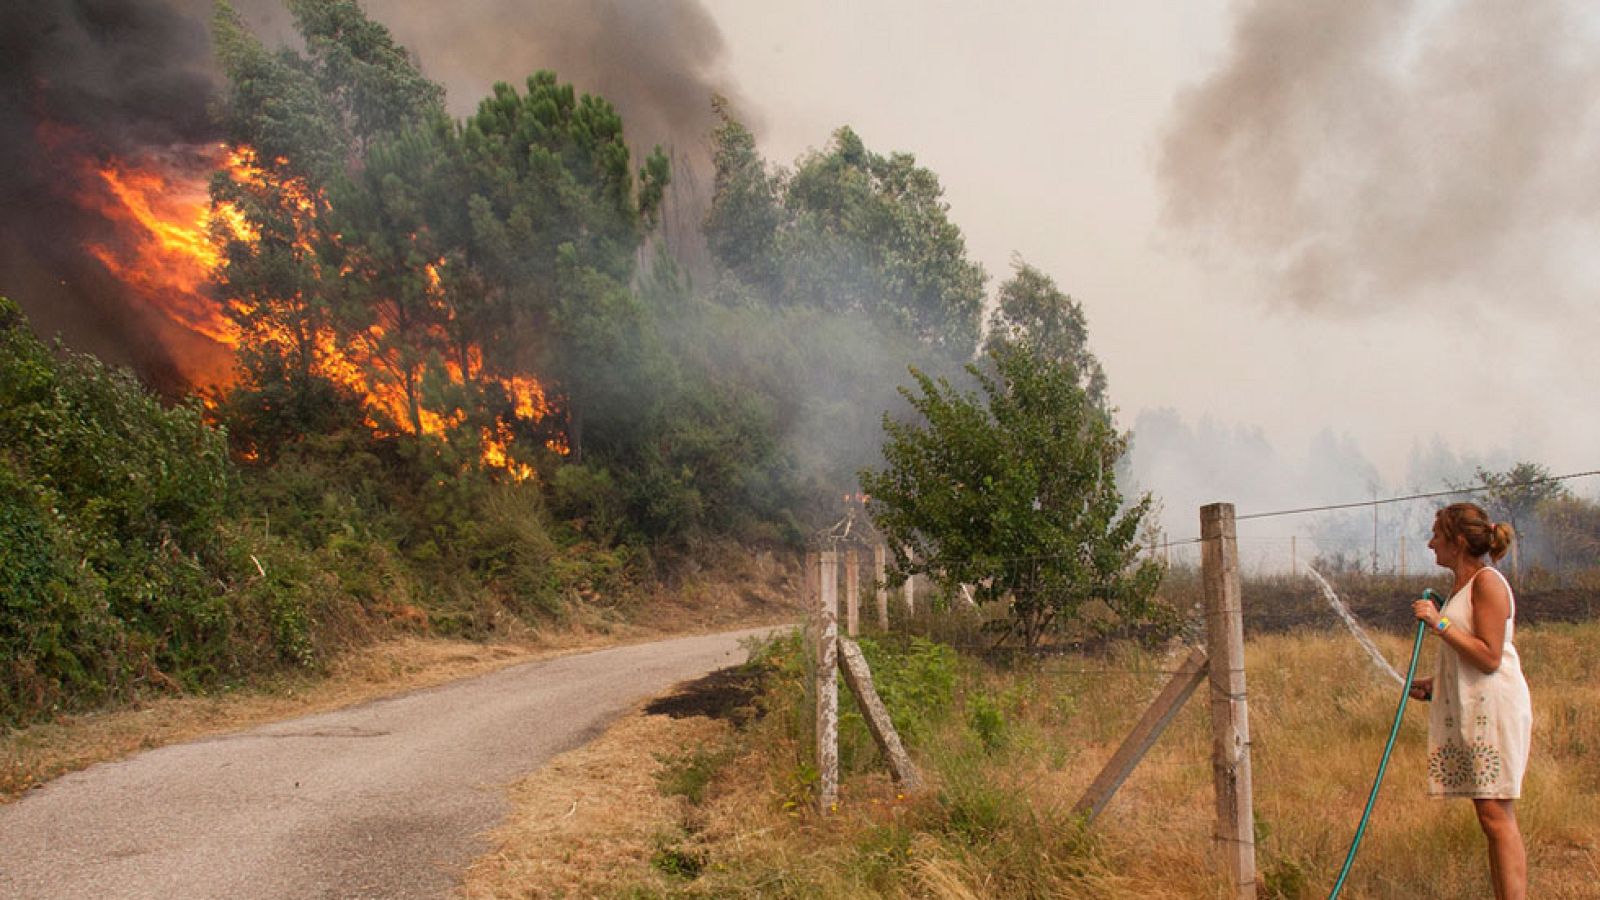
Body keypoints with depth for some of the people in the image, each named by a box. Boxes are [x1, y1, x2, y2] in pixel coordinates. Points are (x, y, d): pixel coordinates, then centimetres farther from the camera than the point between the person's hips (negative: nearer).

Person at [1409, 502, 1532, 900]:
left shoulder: (1487, 581, -11)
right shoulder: (1462, 586, 17)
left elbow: (1489, 657, -18)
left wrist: (1440, 623, -18)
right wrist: (1433, 684, 12)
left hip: (1495, 708, -9)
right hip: (1468, 711, 9)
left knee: (1496, 815, -10)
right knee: (1492, 818, 9)